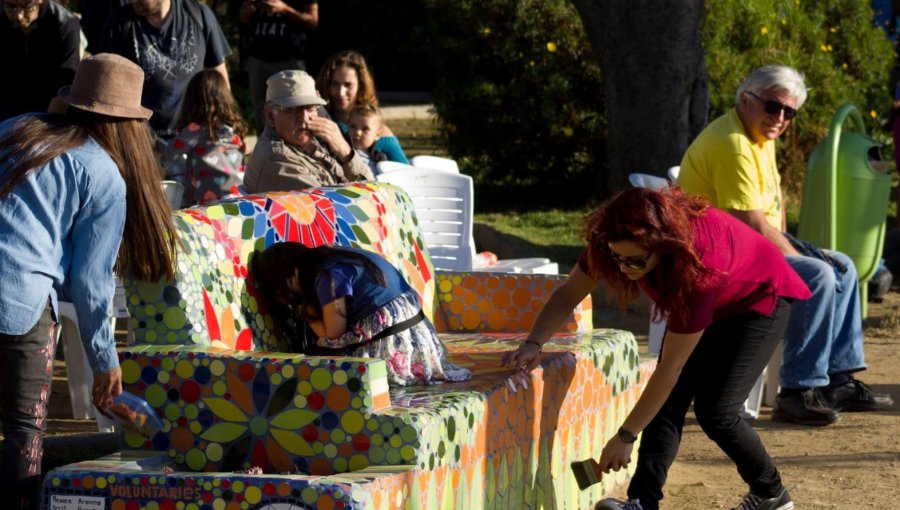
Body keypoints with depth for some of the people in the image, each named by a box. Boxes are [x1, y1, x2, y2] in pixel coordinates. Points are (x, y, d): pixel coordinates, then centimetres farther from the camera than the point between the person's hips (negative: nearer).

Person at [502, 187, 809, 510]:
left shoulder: (697, 267, -44)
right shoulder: (619, 242, -29)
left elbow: (670, 368, -37)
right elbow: (568, 293, -16)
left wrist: (626, 436, -32)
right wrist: (533, 344, -33)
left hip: (759, 299, -6)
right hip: (708, 304, 6)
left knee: (715, 410, -15)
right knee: (669, 399, -12)